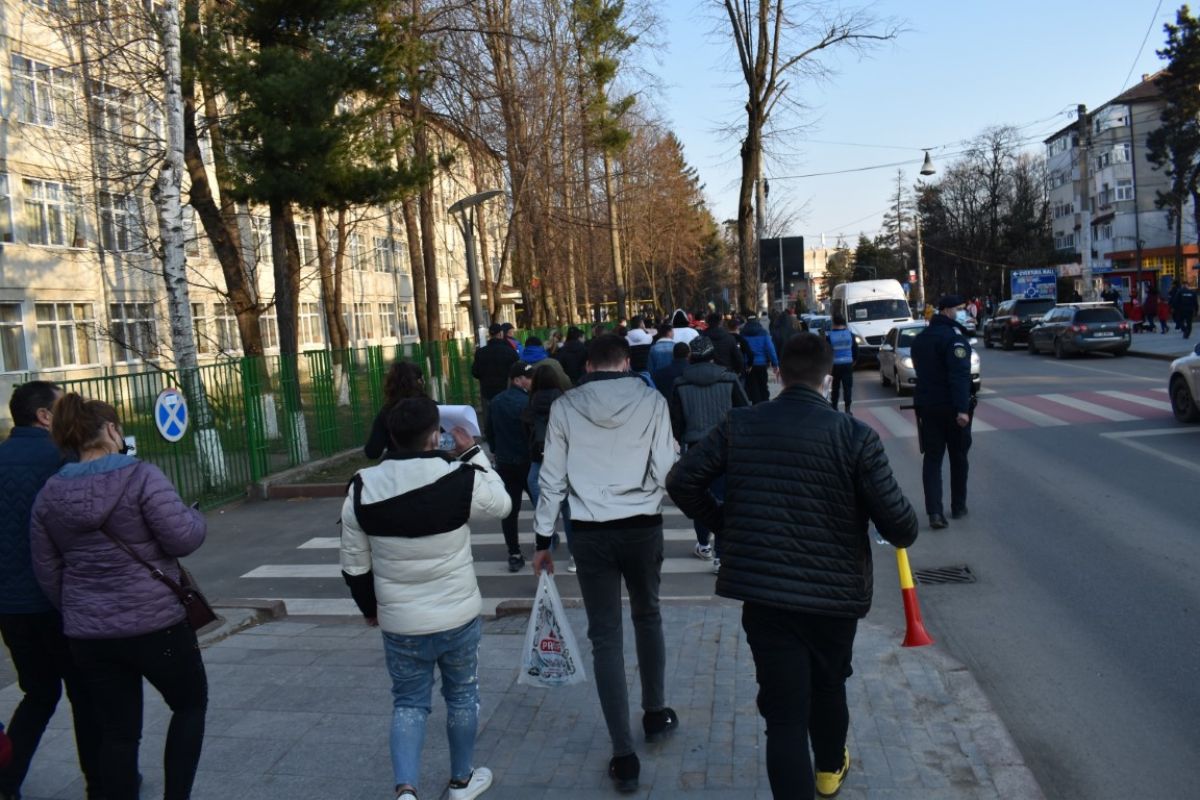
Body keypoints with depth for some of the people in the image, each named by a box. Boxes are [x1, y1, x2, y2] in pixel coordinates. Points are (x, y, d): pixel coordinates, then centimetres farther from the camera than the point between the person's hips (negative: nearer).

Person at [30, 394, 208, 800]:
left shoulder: (50, 493, 4)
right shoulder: (140, 475, -15)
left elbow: (47, 570, 10)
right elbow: (182, 538, -17)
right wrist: (194, 516, 4)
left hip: (87, 633, 5)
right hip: (155, 624, -5)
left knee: (118, 730, 15)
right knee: (190, 704, 18)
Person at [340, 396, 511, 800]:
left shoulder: (361, 490, -9)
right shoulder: (461, 480, -17)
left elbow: (354, 564, 0)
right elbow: (501, 503, 4)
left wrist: (368, 606, 17)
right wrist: (472, 452, 8)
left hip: (399, 623, 1)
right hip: (458, 617, -1)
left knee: (408, 702, 17)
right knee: (462, 696, 19)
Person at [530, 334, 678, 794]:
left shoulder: (564, 407, -3)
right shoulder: (651, 401, -5)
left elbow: (552, 479, -1)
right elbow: (664, 471, -6)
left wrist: (543, 539, 8)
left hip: (589, 532, 0)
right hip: (642, 527, 1)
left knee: (605, 636, 6)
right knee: (647, 617, 24)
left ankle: (623, 755, 8)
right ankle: (655, 714, 39)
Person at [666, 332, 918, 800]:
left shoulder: (739, 426, -4)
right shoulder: (854, 436, -12)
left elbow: (682, 481, -2)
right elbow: (898, 522, -13)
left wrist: (724, 525, 12)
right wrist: (905, 533, 12)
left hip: (761, 591, 0)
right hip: (834, 591, 1)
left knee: (784, 713, 5)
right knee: (828, 686, 27)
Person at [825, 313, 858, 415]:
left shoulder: (829, 336, -9)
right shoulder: (850, 334, 0)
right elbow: (855, 349, 6)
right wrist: (854, 360, 18)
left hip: (834, 365, -2)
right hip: (848, 364, 2)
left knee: (835, 387, 9)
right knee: (847, 387, 4)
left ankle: (834, 407, 12)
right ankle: (847, 408, 0)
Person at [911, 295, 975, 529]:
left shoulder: (920, 338, 11)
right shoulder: (953, 337, -16)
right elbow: (960, 375, -25)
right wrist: (963, 409, -29)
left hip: (926, 406, 6)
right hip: (951, 407, -6)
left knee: (932, 458, 4)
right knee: (958, 457, 12)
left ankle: (934, 511, -7)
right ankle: (958, 507, 23)